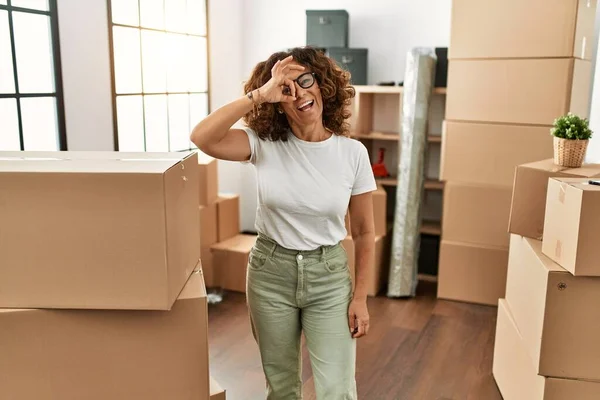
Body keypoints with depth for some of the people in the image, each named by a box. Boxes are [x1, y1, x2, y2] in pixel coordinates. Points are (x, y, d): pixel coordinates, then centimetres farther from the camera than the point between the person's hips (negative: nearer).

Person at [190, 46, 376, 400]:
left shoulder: (352, 152, -9)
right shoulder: (266, 144, -10)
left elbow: (364, 232, -1)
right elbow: (202, 138, -28)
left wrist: (360, 296, -1)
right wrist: (259, 95, -31)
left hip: (329, 275, 0)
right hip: (271, 272, 1)